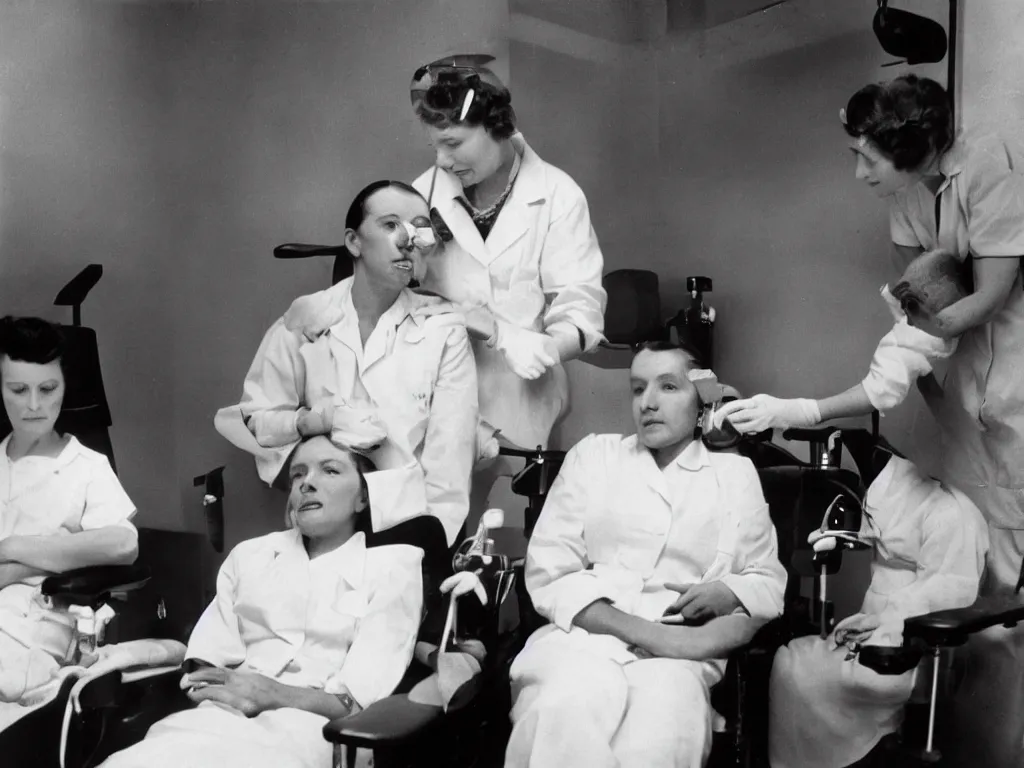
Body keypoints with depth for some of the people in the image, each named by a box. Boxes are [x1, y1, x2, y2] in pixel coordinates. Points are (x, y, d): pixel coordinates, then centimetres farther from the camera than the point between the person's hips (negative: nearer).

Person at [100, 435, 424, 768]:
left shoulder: (394, 566, 10)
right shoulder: (249, 554, 23)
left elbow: (358, 698, -2)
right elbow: (208, 657, 10)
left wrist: (279, 696, -19)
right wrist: (215, 682, -14)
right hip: (222, 713, 3)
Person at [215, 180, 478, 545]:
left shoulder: (443, 328, -1)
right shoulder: (305, 321, 3)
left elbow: (450, 451, -6)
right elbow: (254, 419, 7)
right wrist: (318, 420, -11)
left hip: (409, 523, 0)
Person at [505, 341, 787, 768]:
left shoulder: (734, 472, 18)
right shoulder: (593, 454, 15)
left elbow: (769, 583, 19)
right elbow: (548, 573, 4)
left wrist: (728, 592, -7)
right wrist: (644, 631, -11)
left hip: (681, 650, 0)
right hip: (583, 634, 0)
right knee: (571, 707, -37)